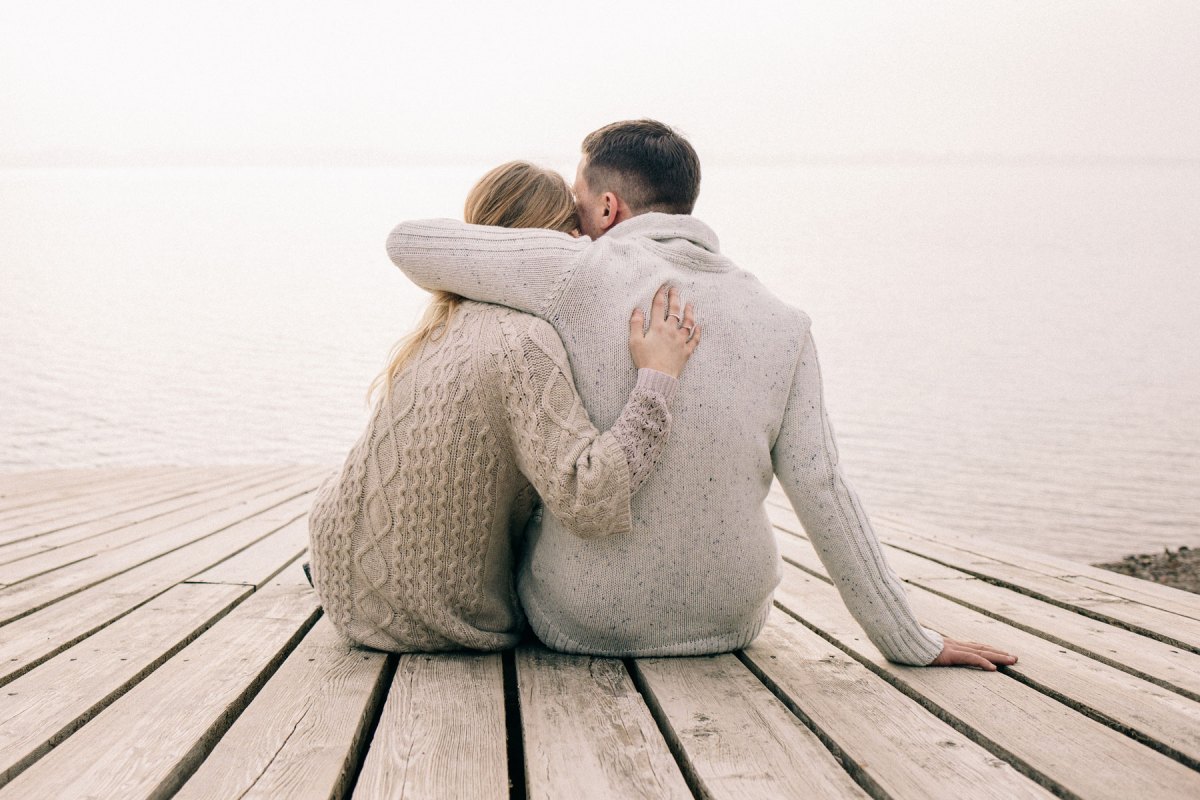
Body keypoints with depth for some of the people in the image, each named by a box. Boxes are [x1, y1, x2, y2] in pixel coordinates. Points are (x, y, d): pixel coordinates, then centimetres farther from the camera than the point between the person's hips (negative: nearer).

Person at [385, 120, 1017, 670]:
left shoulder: (581, 273, -13)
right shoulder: (781, 323, -5)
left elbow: (409, 242, -6)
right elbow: (821, 493, -8)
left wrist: (479, 288, 15)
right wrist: (912, 645, -1)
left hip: (580, 626, -2)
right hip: (729, 622, 2)